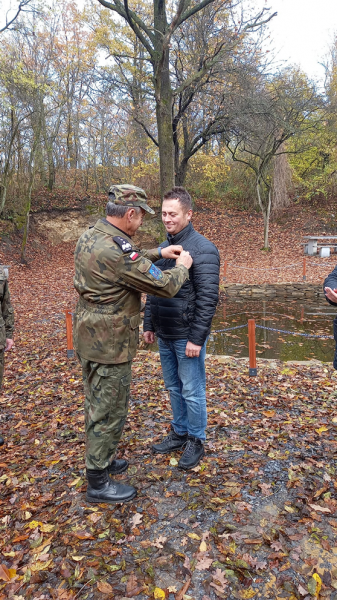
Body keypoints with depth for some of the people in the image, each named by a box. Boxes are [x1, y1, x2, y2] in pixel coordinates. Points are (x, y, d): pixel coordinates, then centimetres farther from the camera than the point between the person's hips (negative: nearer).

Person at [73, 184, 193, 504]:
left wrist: (158, 253, 15)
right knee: (110, 411, 5)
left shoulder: (89, 237, 4)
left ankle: (100, 460, 42)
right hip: (110, 344, -10)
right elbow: (165, 286, -18)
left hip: (88, 337, 10)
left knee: (97, 404, 23)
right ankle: (98, 483, 22)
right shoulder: (118, 249, -26)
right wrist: (182, 266, 1)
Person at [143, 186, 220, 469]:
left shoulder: (203, 249, -15)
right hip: (164, 335, 7)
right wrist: (149, 325, 14)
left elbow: (208, 298, -18)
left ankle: (196, 441, 25)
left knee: (192, 390, 7)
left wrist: (196, 338, -19)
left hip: (186, 336, -7)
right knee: (173, 387, 19)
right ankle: (179, 433, 37)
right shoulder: (163, 248, 9)